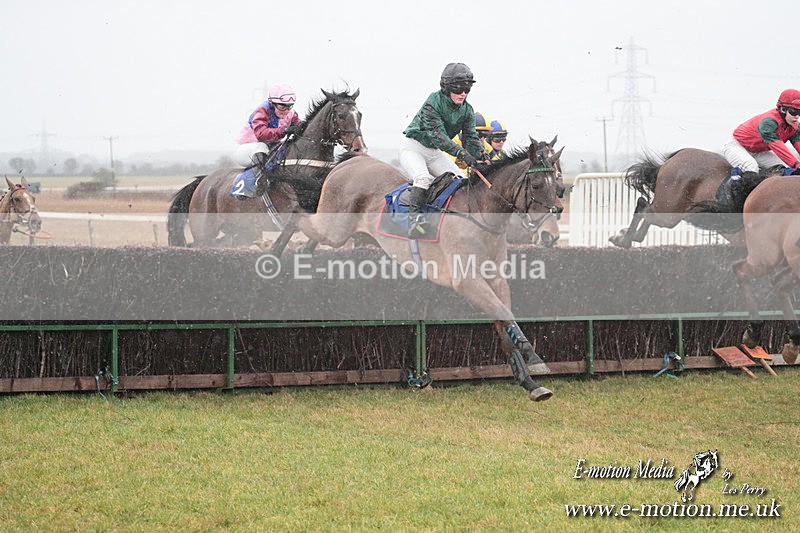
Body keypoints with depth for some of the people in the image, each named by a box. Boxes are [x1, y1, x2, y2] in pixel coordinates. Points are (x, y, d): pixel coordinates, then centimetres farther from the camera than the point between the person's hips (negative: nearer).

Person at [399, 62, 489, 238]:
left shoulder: (467, 110, -3)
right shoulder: (433, 103, -25)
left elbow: (471, 137, -5)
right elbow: (437, 135, -33)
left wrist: (482, 155, -27)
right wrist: (462, 153, -44)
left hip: (436, 152, 7)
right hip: (414, 147, -7)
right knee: (423, 178, -34)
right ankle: (413, 216, -39)